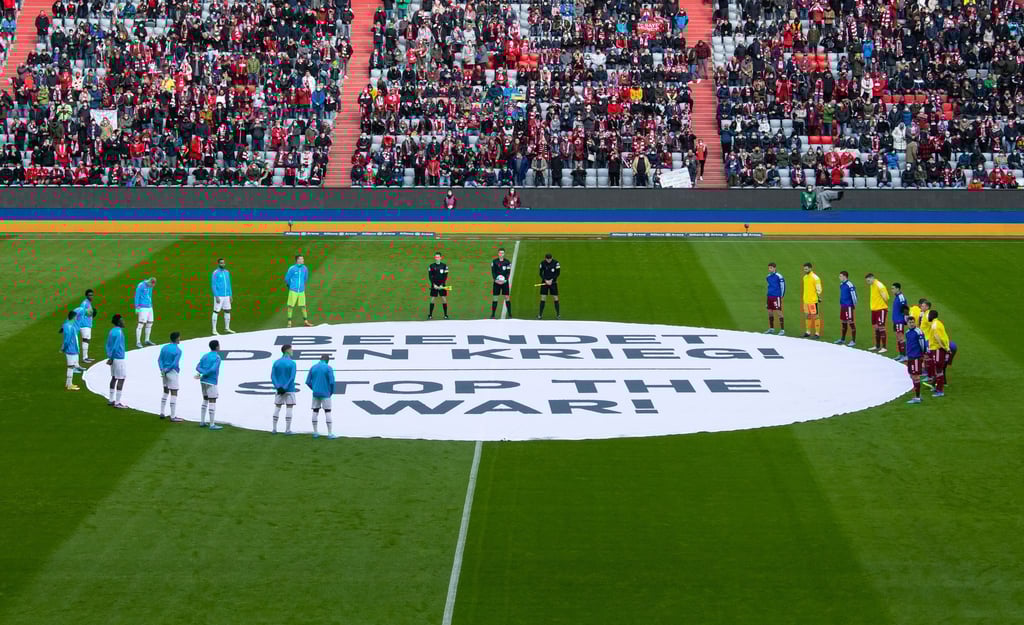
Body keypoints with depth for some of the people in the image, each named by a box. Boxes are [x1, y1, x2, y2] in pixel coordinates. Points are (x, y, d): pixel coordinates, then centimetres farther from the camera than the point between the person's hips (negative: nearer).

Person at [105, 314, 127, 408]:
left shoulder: (112, 331, 10)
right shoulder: (119, 332, -17)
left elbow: (108, 345, 14)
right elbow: (116, 346, -19)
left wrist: (110, 357, 15)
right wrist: (111, 358, -13)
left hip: (113, 358, 9)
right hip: (119, 358, -9)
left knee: (114, 378, 16)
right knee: (121, 379, -4)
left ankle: (111, 400, 20)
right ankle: (117, 403, -5)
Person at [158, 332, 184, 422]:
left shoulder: (164, 348, 7)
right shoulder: (178, 350, -13)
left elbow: (159, 359, 3)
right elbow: (175, 364, -19)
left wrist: (162, 370, -6)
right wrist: (166, 370, -8)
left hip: (165, 373, 7)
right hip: (173, 373, -7)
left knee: (166, 392, 20)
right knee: (174, 394, -3)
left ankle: (162, 413, 22)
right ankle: (173, 417, -3)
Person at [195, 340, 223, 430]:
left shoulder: (204, 356, 10)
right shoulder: (217, 357, -13)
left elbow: (198, 368, 3)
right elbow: (213, 369, -24)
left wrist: (201, 374, -13)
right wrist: (204, 375, -11)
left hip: (203, 382, 7)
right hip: (211, 382, -7)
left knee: (205, 400, 19)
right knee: (212, 402, -2)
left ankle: (202, 422, 19)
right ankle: (212, 424, -3)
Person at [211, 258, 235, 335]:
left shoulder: (227, 272, 10)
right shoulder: (215, 273, -11)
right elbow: (213, 285, -13)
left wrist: (230, 296, 12)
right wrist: (216, 296, -18)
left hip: (226, 296, 7)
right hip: (218, 296, -7)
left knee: (228, 311, 10)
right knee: (216, 311, -3)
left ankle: (227, 328, 21)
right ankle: (214, 330, 2)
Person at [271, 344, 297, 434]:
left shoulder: (276, 362, 3)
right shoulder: (292, 363, -9)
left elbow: (272, 376, -4)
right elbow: (292, 378, -18)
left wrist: (278, 387, -11)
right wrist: (285, 388, -17)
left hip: (279, 390, 4)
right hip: (290, 389, -4)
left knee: (277, 408, 11)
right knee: (289, 408, 2)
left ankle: (274, 429, 10)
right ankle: (287, 429, -1)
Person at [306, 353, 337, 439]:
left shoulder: (313, 368, 5)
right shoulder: (328, 368, -8)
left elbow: (308, 382, 4)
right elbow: (332, 382, -15)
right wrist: (332, 392, 3)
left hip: (315, 394, 4)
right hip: (325, 394, -4)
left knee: (315, 411, 12)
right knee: (328, 412, -1)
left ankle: (315, 432, 12)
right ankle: (330, 433, -4)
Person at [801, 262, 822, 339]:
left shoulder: (815, 277, -12)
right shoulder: (805, 277, 12)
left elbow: (819, 289, -13)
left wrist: (819, 298, -15)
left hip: (813, 300, -8)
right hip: (806, 300, 8)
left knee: (815, 316, -4)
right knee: (807, 316, 12)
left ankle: (817, 333, -1)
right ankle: (808, 332, 21)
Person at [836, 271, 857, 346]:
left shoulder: (850, 285, -18)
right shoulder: (841, 285, 10)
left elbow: (854, 296, -15)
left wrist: (854, 305, -9)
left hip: (849, 306, -9)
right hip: (843, 306, 9)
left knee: (851, 323, -5)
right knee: (843, 322, 17)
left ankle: (853, 341, 0)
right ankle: (843, 339, 28)